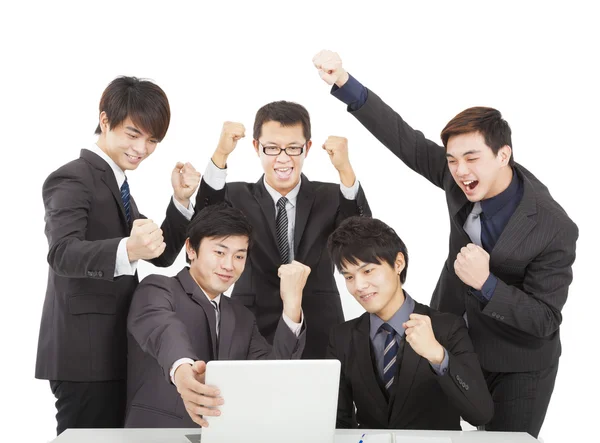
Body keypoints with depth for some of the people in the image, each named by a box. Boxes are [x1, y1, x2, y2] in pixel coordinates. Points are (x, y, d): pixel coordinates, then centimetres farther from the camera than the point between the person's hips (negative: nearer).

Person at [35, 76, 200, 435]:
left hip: (115, 352, 9)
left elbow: (161, 255, 17)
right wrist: (127, 251, -48)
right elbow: (62, 252, -29)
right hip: (85, 355, -9)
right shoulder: (72, 180, -11)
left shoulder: (116, 184, 17)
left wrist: (181, 202, 2)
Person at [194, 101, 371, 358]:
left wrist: (345, 170, -27)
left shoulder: (332, 198, 4)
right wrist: (221, 155, -25)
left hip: (319, 337, 1)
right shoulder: (236, 197, 5)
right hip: (252, 335, 0)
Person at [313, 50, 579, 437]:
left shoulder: (555, 230, -27)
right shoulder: (460, 177, -15)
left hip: (519, 366, -4)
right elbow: (405, 139, -14)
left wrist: (485, 283, -35)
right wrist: (344, 83, -25)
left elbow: (545, 321, -23)